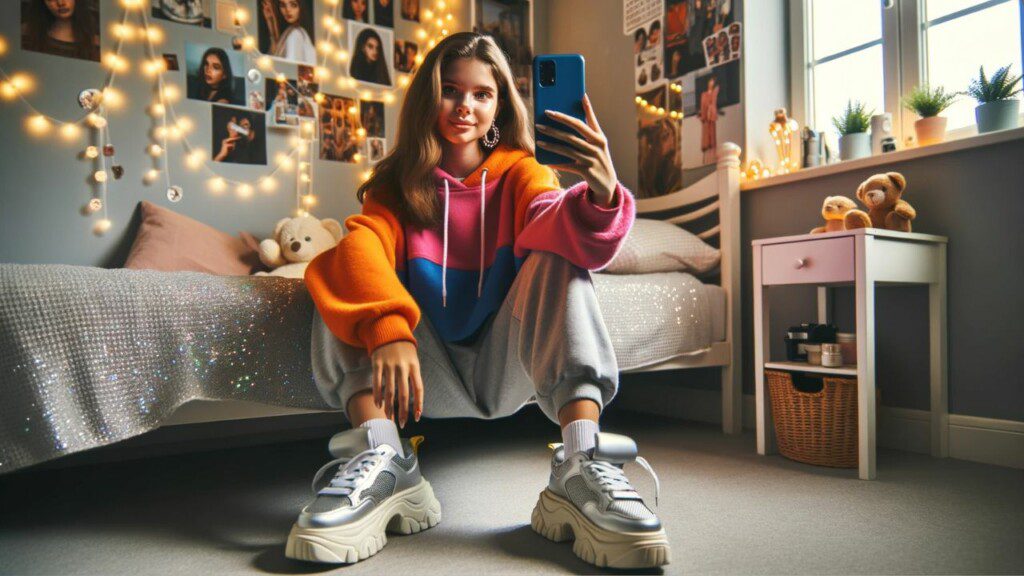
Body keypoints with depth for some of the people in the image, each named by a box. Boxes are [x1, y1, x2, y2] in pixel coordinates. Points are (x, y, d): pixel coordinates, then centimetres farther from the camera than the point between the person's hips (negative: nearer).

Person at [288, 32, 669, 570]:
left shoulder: (519, 172, 5)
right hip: (430, 377, 1)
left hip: (506, 371, 0)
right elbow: (363, 245, -17)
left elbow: (552, 227, -19)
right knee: (346, 277, -15)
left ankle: (581, 466, -36)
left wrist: (600, 195, -42)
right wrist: (388, 329, -38)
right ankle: (384, 462, -29)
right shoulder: (399, 182, 6)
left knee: (560, 259, -22)